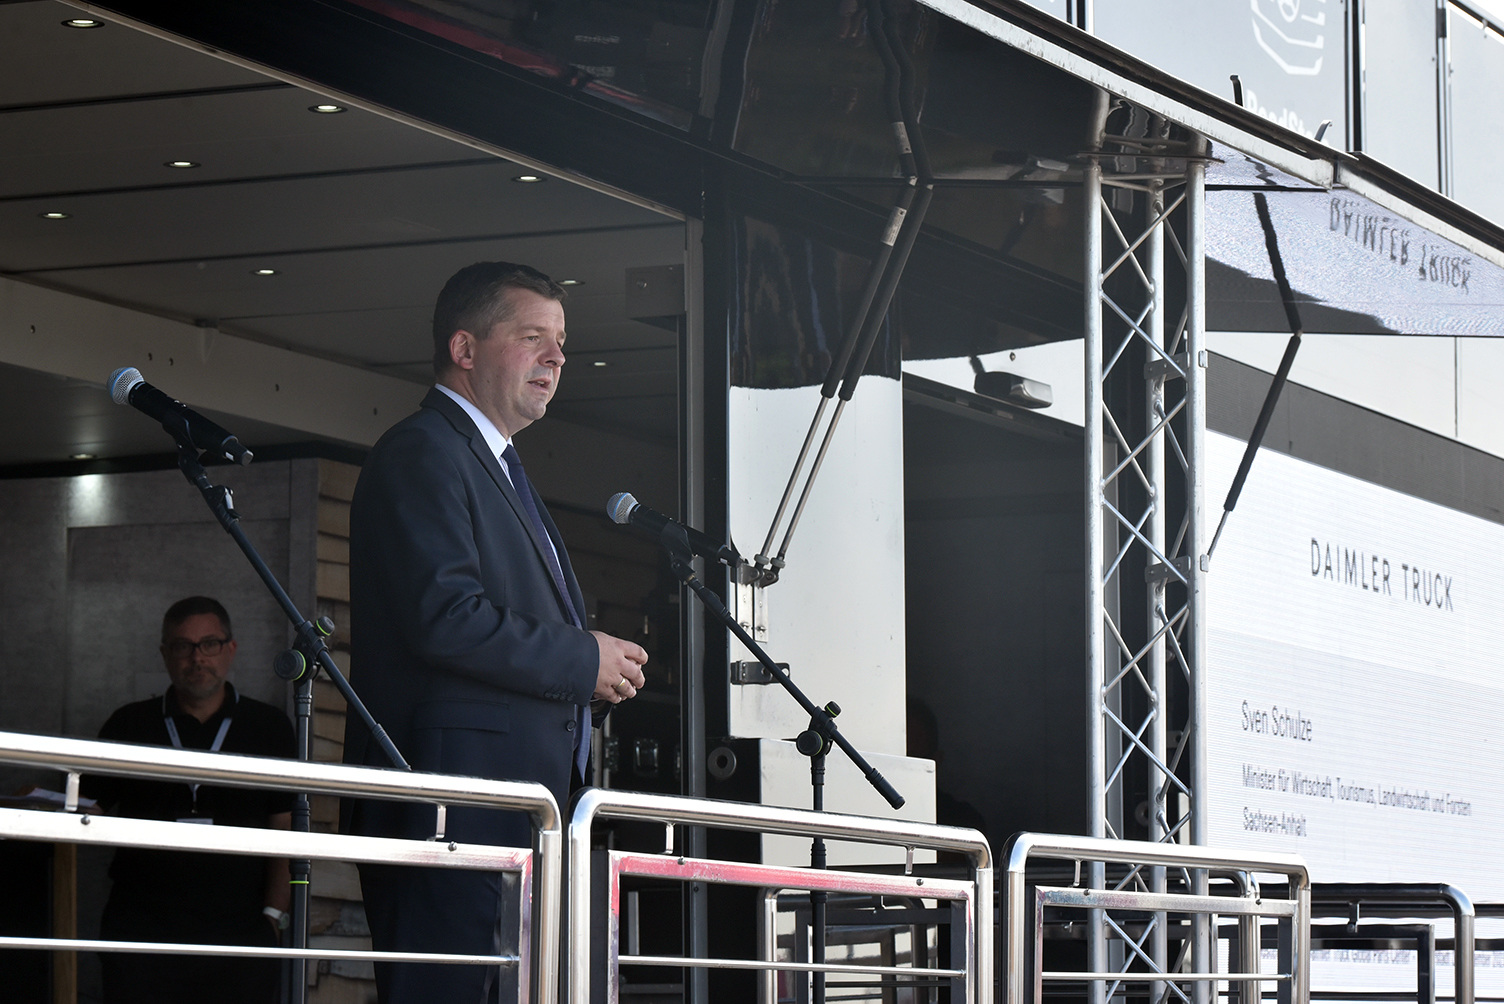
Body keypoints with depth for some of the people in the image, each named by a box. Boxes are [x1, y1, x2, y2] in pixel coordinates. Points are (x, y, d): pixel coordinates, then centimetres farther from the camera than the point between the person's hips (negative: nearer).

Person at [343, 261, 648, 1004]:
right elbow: (445, 618, -19)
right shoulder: (422, 454, -6)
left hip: (514, 816, 11)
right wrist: (583, 662, -10)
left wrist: (602, 670, 10)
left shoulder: (498, 469, 27)